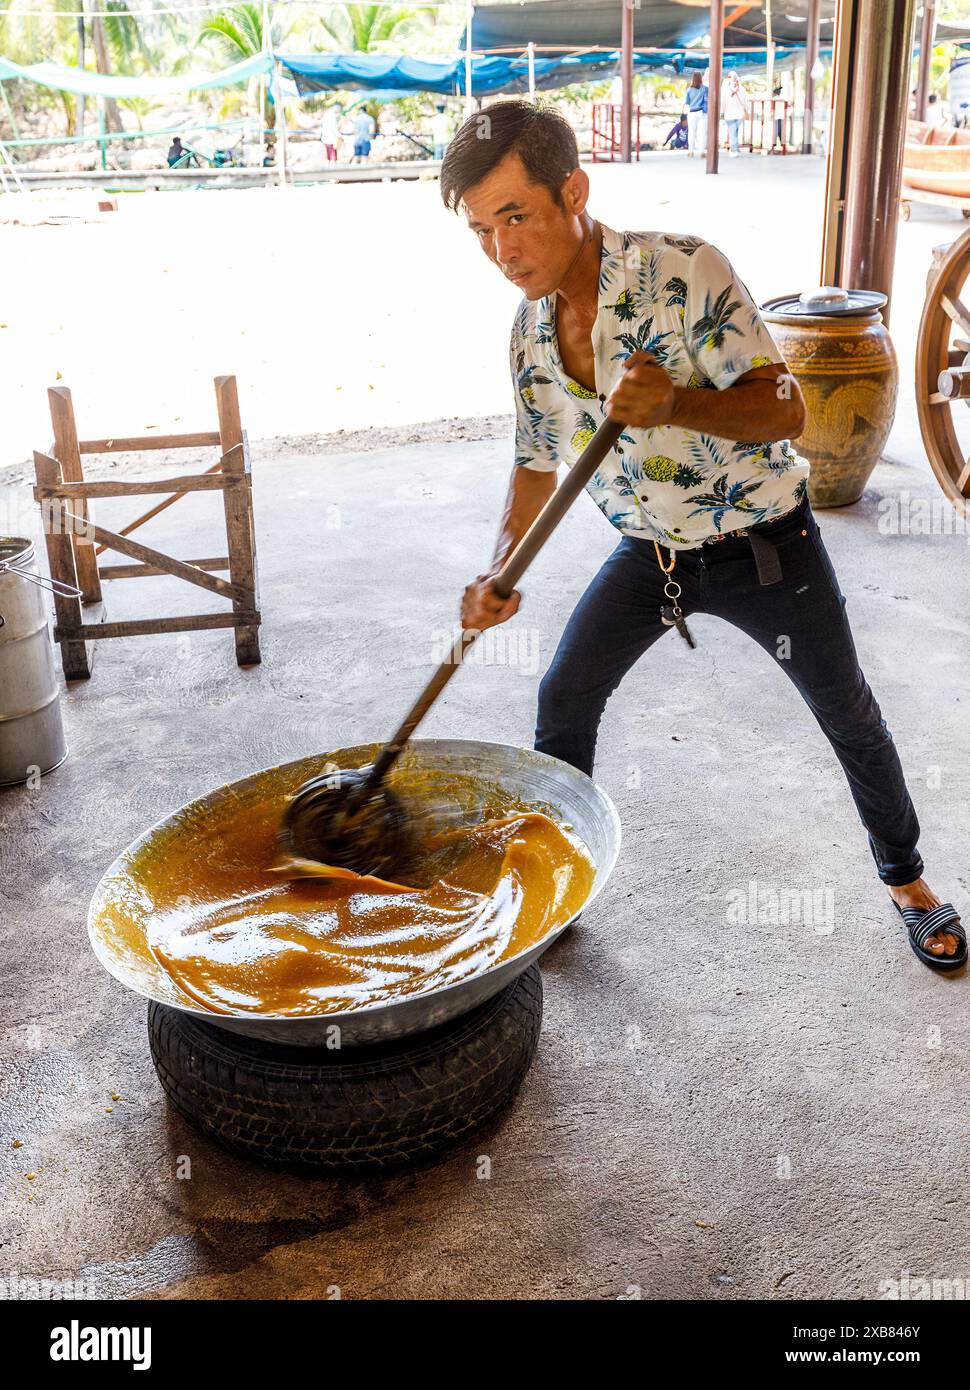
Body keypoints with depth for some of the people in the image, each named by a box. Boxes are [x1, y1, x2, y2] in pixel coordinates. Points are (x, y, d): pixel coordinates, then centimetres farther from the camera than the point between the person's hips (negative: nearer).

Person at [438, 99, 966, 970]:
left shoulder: (686, 271, -24)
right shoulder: (530, 330, -6)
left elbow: (783, 409, -26)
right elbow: (538, 463, 5)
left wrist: (675, 404, -44)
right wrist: (499, 576, -9)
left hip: (761, 543, -4)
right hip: (648, 549, 5)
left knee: (847, 714, 9)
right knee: (564, 701, 4)